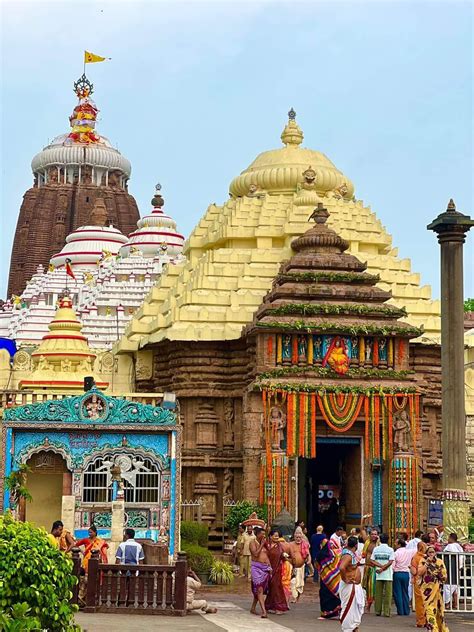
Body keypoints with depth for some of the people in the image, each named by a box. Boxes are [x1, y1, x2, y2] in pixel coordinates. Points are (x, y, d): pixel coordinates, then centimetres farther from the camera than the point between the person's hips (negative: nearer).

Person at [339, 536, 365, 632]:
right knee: (348, 609, -4)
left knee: (358, 608, 18)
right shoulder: (348, 555, -23)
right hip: (349, 586, -10)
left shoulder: (352, 554, 7)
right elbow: (341, 568, -39)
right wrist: (345, 579, -28)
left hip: (356, 586, 10)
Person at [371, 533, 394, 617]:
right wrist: (383, 568, -9)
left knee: (378, 594, 9)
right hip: (388, 575, -3)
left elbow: (371, 561, -2)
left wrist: (380, 566, -7)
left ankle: (378, 611, 12)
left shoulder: (376, 549, 4)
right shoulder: (390, 550, -5)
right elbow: (390, 562, -13)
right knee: (388, 594, 1)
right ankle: (386, 612, -2)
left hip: (378, 575, 3)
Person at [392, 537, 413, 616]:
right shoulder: (410, 552, -1)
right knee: (405, 592, 12)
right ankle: (406, 611, 11)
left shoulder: (396, 553, -12)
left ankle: (400, 611, 2)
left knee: (398, 593, 4)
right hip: (406, 573, 4)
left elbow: (392, 565, -12)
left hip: (397, 573, -4)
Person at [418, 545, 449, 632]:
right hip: (427, 589, -3)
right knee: (429, 609, -11)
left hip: (437, 589, 3)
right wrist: (427, 563, -18)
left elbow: (445, 576, 8)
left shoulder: (439, 562, 6)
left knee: (439, 610, 10)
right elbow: (419, 573, -17)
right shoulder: (423, 562, 0)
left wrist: (439, 574, -11)